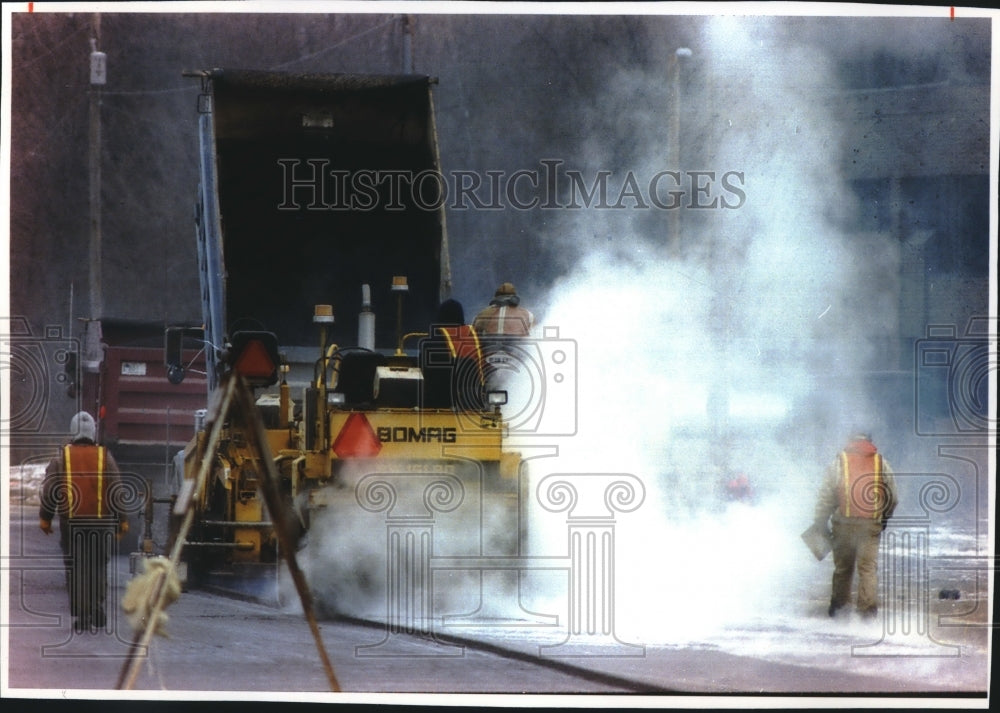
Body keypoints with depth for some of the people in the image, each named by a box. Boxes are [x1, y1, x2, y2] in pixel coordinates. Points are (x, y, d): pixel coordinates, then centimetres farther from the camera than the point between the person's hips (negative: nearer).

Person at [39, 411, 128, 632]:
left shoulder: (61, 458, 0)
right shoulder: (105, 457, 1)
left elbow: (49, 490, -3)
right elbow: (116, 492, 0)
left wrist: (45, 518, 5)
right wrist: (122, 520, 6)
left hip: (71, 523, -1)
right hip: (101, 522, 1)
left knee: (76, 569, 5)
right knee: (98, 566, 14)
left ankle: (82, 616, 1)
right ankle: (98, 611, 6)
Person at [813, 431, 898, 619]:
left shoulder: (838, 463, 4)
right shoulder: (881, 463, 7)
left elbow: (826, 497, 1)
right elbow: (892, 496, 12)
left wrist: (821, 523, 7)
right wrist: (884, 518, 27)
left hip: (844, 524, 0)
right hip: (871, 524, 0)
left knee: (843, 566, 13)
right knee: (868, 567, -1)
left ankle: (838, 604, 18)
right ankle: (868, 609, -11)